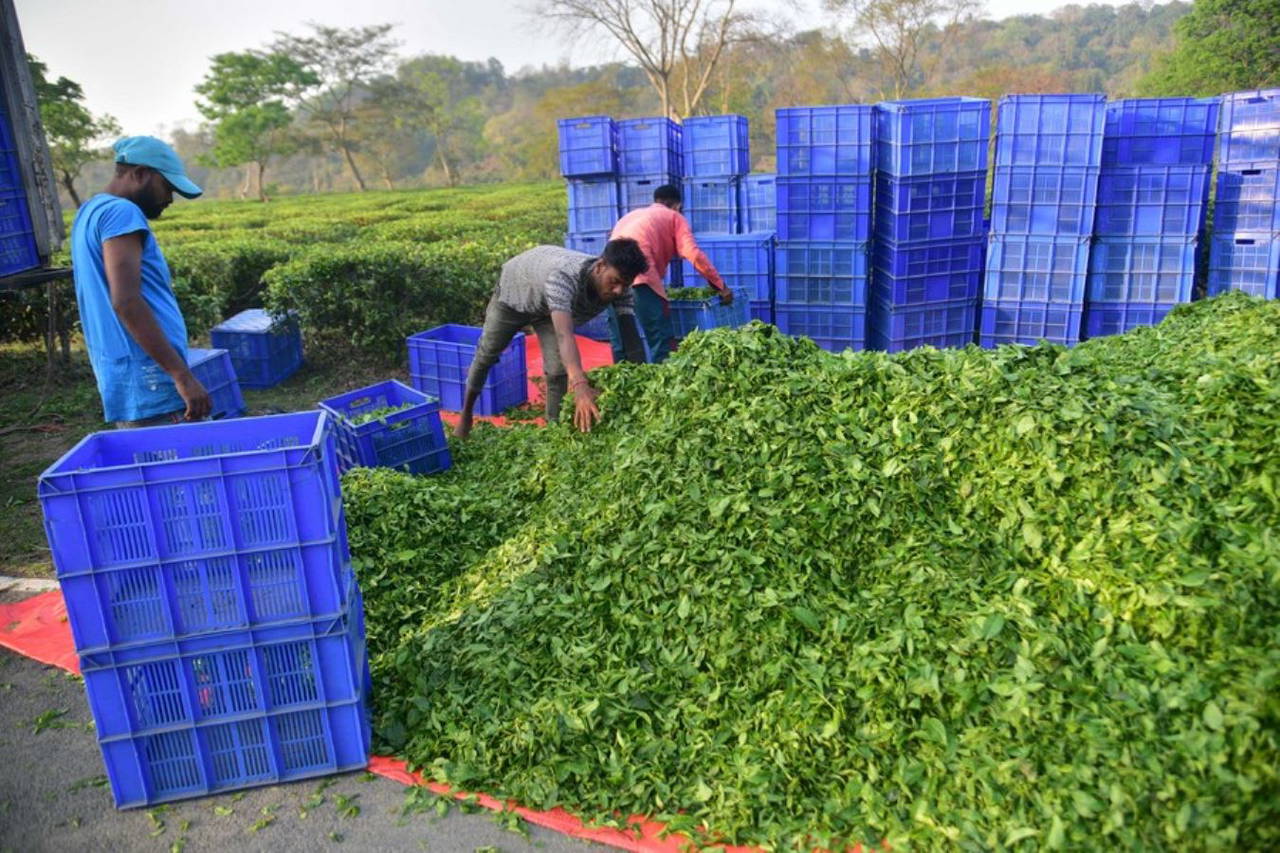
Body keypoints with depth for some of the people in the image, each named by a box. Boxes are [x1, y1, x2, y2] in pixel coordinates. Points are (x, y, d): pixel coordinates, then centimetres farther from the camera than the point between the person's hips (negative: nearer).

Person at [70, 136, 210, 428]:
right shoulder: (120, 213, -11)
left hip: (124, 379, 10)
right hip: (149, 381, -10)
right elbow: (126, 302, -21)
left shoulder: (91, 211, 20)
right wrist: (183, 375, -23)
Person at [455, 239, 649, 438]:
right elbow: (564, 333, -62)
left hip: (549, 305, 4)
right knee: (487, 353, 12)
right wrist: (580, 385, -75)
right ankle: (466, 412, 35)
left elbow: (630, 336, -33)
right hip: (515, 286, -3)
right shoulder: (564, 277, -49)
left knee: (558, 371, -12)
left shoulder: (620, 289, -32)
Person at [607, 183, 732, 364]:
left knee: (620, 340, 14)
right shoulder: (674, 217, 17)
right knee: (661, 338, -4)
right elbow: (694, 254, 3)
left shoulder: (633, 214, 35)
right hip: (638, 272, -6)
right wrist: (720, 286, 8)